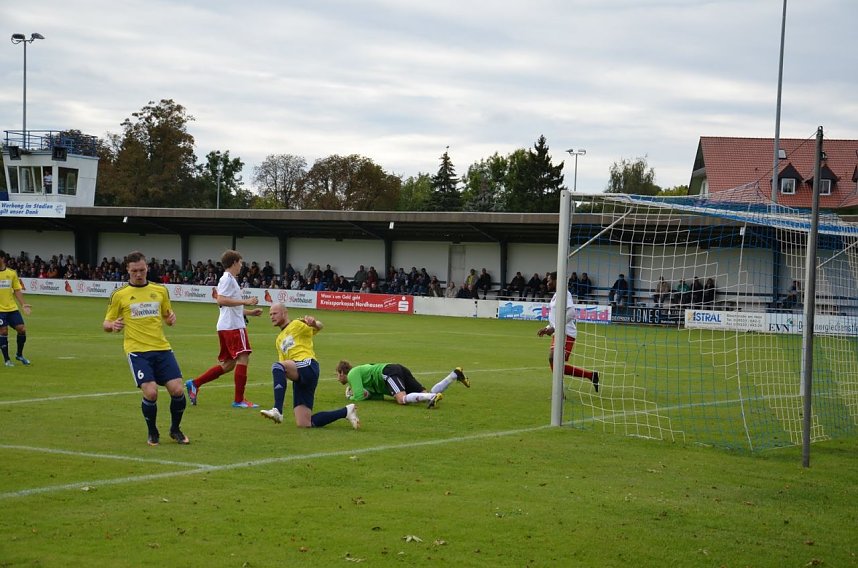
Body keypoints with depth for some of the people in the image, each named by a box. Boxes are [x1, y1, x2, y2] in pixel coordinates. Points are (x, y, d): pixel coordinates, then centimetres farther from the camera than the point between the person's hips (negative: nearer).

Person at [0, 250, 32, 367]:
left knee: (22, 329, -3)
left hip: (12, 308, 3)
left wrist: (23, 304, -1)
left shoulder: (12, 273, 4)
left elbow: (17, 290, 9)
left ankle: (19, 355, 19)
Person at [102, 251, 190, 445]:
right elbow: (106, 324, 8)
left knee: (177, 390, -8)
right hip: (137, 351, -3)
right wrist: (112, 325, -16)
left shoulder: (160, 290, 10)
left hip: (162, 349, 3)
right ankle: (152, 433, 8)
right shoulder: (119, 295, 2)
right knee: (150, 392, -18)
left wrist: (171, 318, -2)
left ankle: (175, 429, 19)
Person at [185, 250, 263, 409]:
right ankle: (239, 400, -8)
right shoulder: (227, 279, -9)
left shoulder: (230, 279, 22)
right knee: (243, 358, -9)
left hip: (227, 326, 10)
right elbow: (221, 300, -22)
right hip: (233, 326, -10)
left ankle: (194, 384, 11)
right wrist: (245, 301, -20)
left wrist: (250, 312, 23)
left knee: (228, 364, 12)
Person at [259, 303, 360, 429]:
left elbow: (319, 327, -6)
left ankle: (277, 411, -43)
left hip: (307, 365, -8)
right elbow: (283, 365, 29)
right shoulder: (279, 340, 30)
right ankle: (346, 411, 12)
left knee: (277, 367, -35)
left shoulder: (297, 324, 10)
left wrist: (314, 323, -30)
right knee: (303, 424, -3)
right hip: (298, 379, 8)